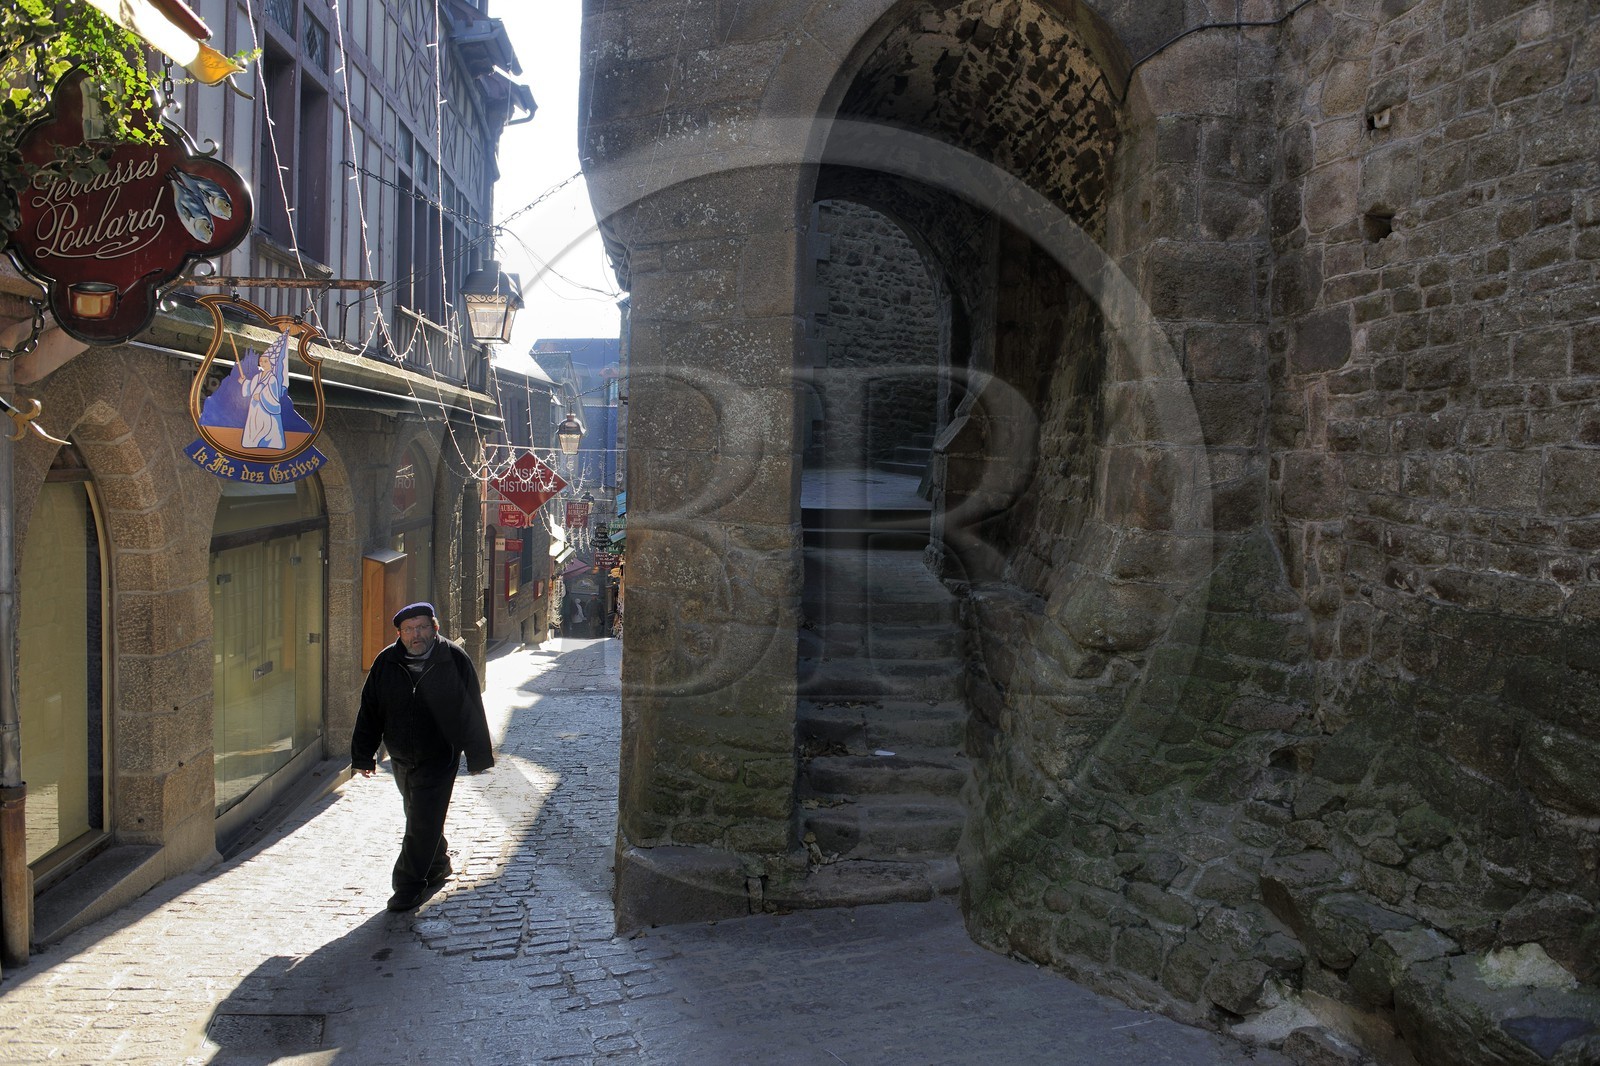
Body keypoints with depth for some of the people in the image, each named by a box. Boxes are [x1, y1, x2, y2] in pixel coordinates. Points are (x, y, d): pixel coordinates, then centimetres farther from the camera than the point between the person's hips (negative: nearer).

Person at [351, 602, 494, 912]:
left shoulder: (455, 660, -8)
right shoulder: (386, 663, -1)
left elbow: (472, 712, -2)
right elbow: (369, 711, 6)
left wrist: (477, 756, -1)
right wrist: (363, 755, 5)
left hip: (439, 758, -4)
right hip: (401, 759, 4)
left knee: (424, 823, -7)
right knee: (419, 819, 18)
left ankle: (409, 886, 2)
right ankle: (438, 866, 39)